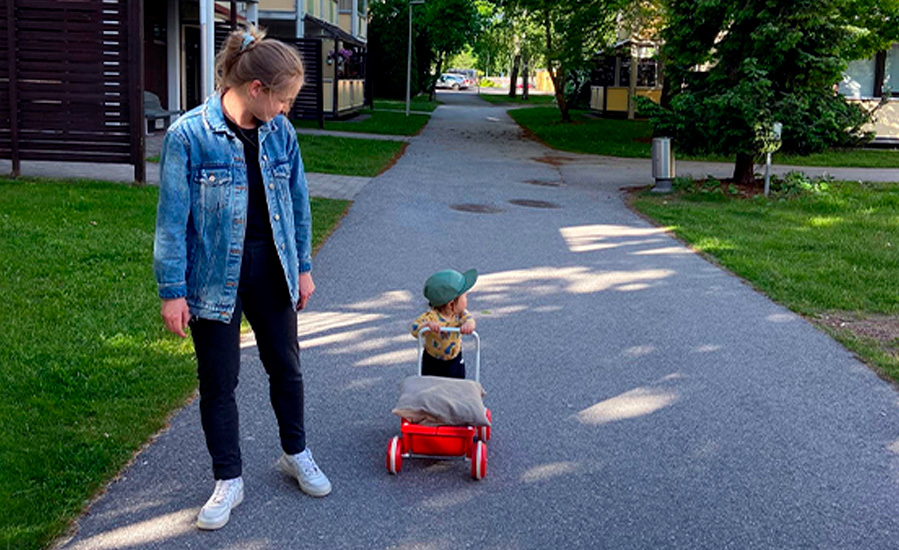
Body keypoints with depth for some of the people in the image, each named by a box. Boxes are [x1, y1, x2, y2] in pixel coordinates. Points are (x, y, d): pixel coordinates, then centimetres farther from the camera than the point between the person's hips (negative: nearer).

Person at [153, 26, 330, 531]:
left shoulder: (280, 131, -2)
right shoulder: (189, 135, -16)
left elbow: (297, 201, 8)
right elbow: (173, 218, -12)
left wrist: (303, 267, 10)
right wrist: (172, 291, -11)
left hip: (272, 274, 4)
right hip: (215, 278, -4)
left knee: (286, 367, 17)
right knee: (219, 381, 8)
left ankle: (297, 454, 39)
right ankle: (229, 481, 26)